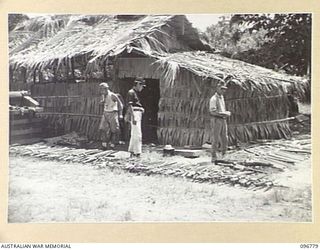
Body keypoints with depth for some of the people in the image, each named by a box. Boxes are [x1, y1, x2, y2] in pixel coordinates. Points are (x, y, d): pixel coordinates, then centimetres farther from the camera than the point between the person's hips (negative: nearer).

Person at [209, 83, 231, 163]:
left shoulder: (222, 97, 16)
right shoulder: (213, 99, -12)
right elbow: (213, 111, -21)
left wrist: (227, 113, 3)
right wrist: (225, 113, -19)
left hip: (223, 120, 8)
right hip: (216, 120, -8)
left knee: (224, 139, 6)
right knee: (215, 140, -5)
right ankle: (214, 158, 1)